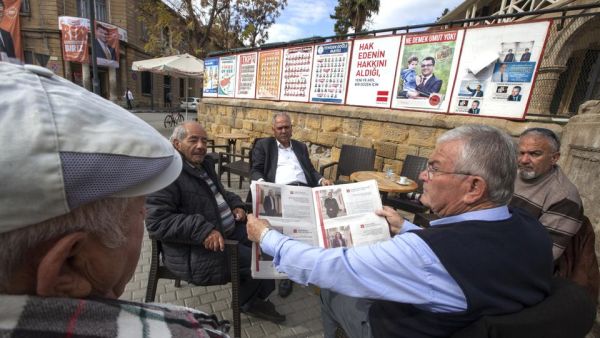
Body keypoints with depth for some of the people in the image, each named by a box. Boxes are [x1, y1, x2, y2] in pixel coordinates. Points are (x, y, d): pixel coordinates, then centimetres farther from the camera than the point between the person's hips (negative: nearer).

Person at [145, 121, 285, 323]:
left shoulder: (204, 163, 10)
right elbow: (157, 221, -25)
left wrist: (235, 205, 4)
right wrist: (202, 230, -33)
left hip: (228, 229, 10)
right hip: (195, 250, -9)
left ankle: (254, 298, 26)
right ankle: (248, 302, 21)